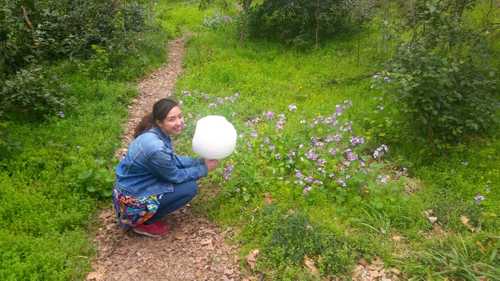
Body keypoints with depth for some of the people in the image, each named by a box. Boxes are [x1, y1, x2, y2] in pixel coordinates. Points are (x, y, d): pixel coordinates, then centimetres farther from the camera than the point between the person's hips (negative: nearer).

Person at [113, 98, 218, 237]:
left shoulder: (155, 132, -6)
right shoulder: (156, 148, -32)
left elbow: (173, 160, 9)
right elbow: (175, 176, -16)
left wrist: (200, 161, 0)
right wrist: (204, 169, -5)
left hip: (134, 185, 8)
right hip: (132, 199, -8)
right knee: (190, 187, -9)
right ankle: (143, 223, 3)